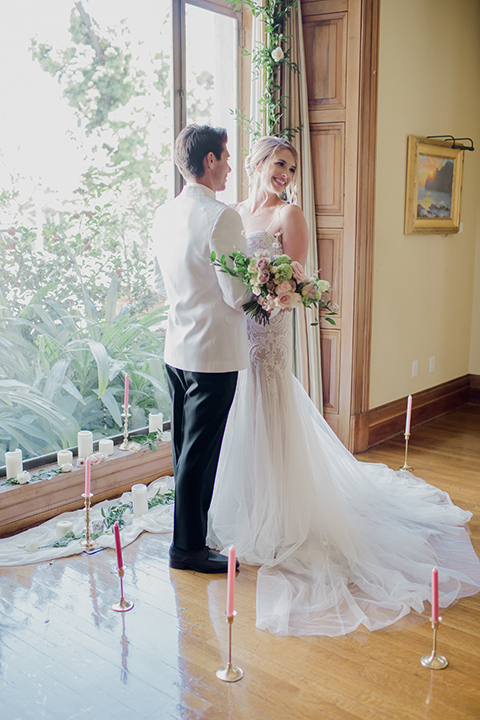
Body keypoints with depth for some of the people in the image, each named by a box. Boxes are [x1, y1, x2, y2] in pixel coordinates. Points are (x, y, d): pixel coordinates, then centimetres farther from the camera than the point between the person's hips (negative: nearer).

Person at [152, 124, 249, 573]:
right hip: (213, 351, -8)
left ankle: (192, 529, 33)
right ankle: (187, 547, 14)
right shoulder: (220, 216, -18)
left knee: (186, 448, 18)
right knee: (200, 452, 2)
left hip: (176, 347, 8)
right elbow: (238, 294, -19)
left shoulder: (164, 215, 7)